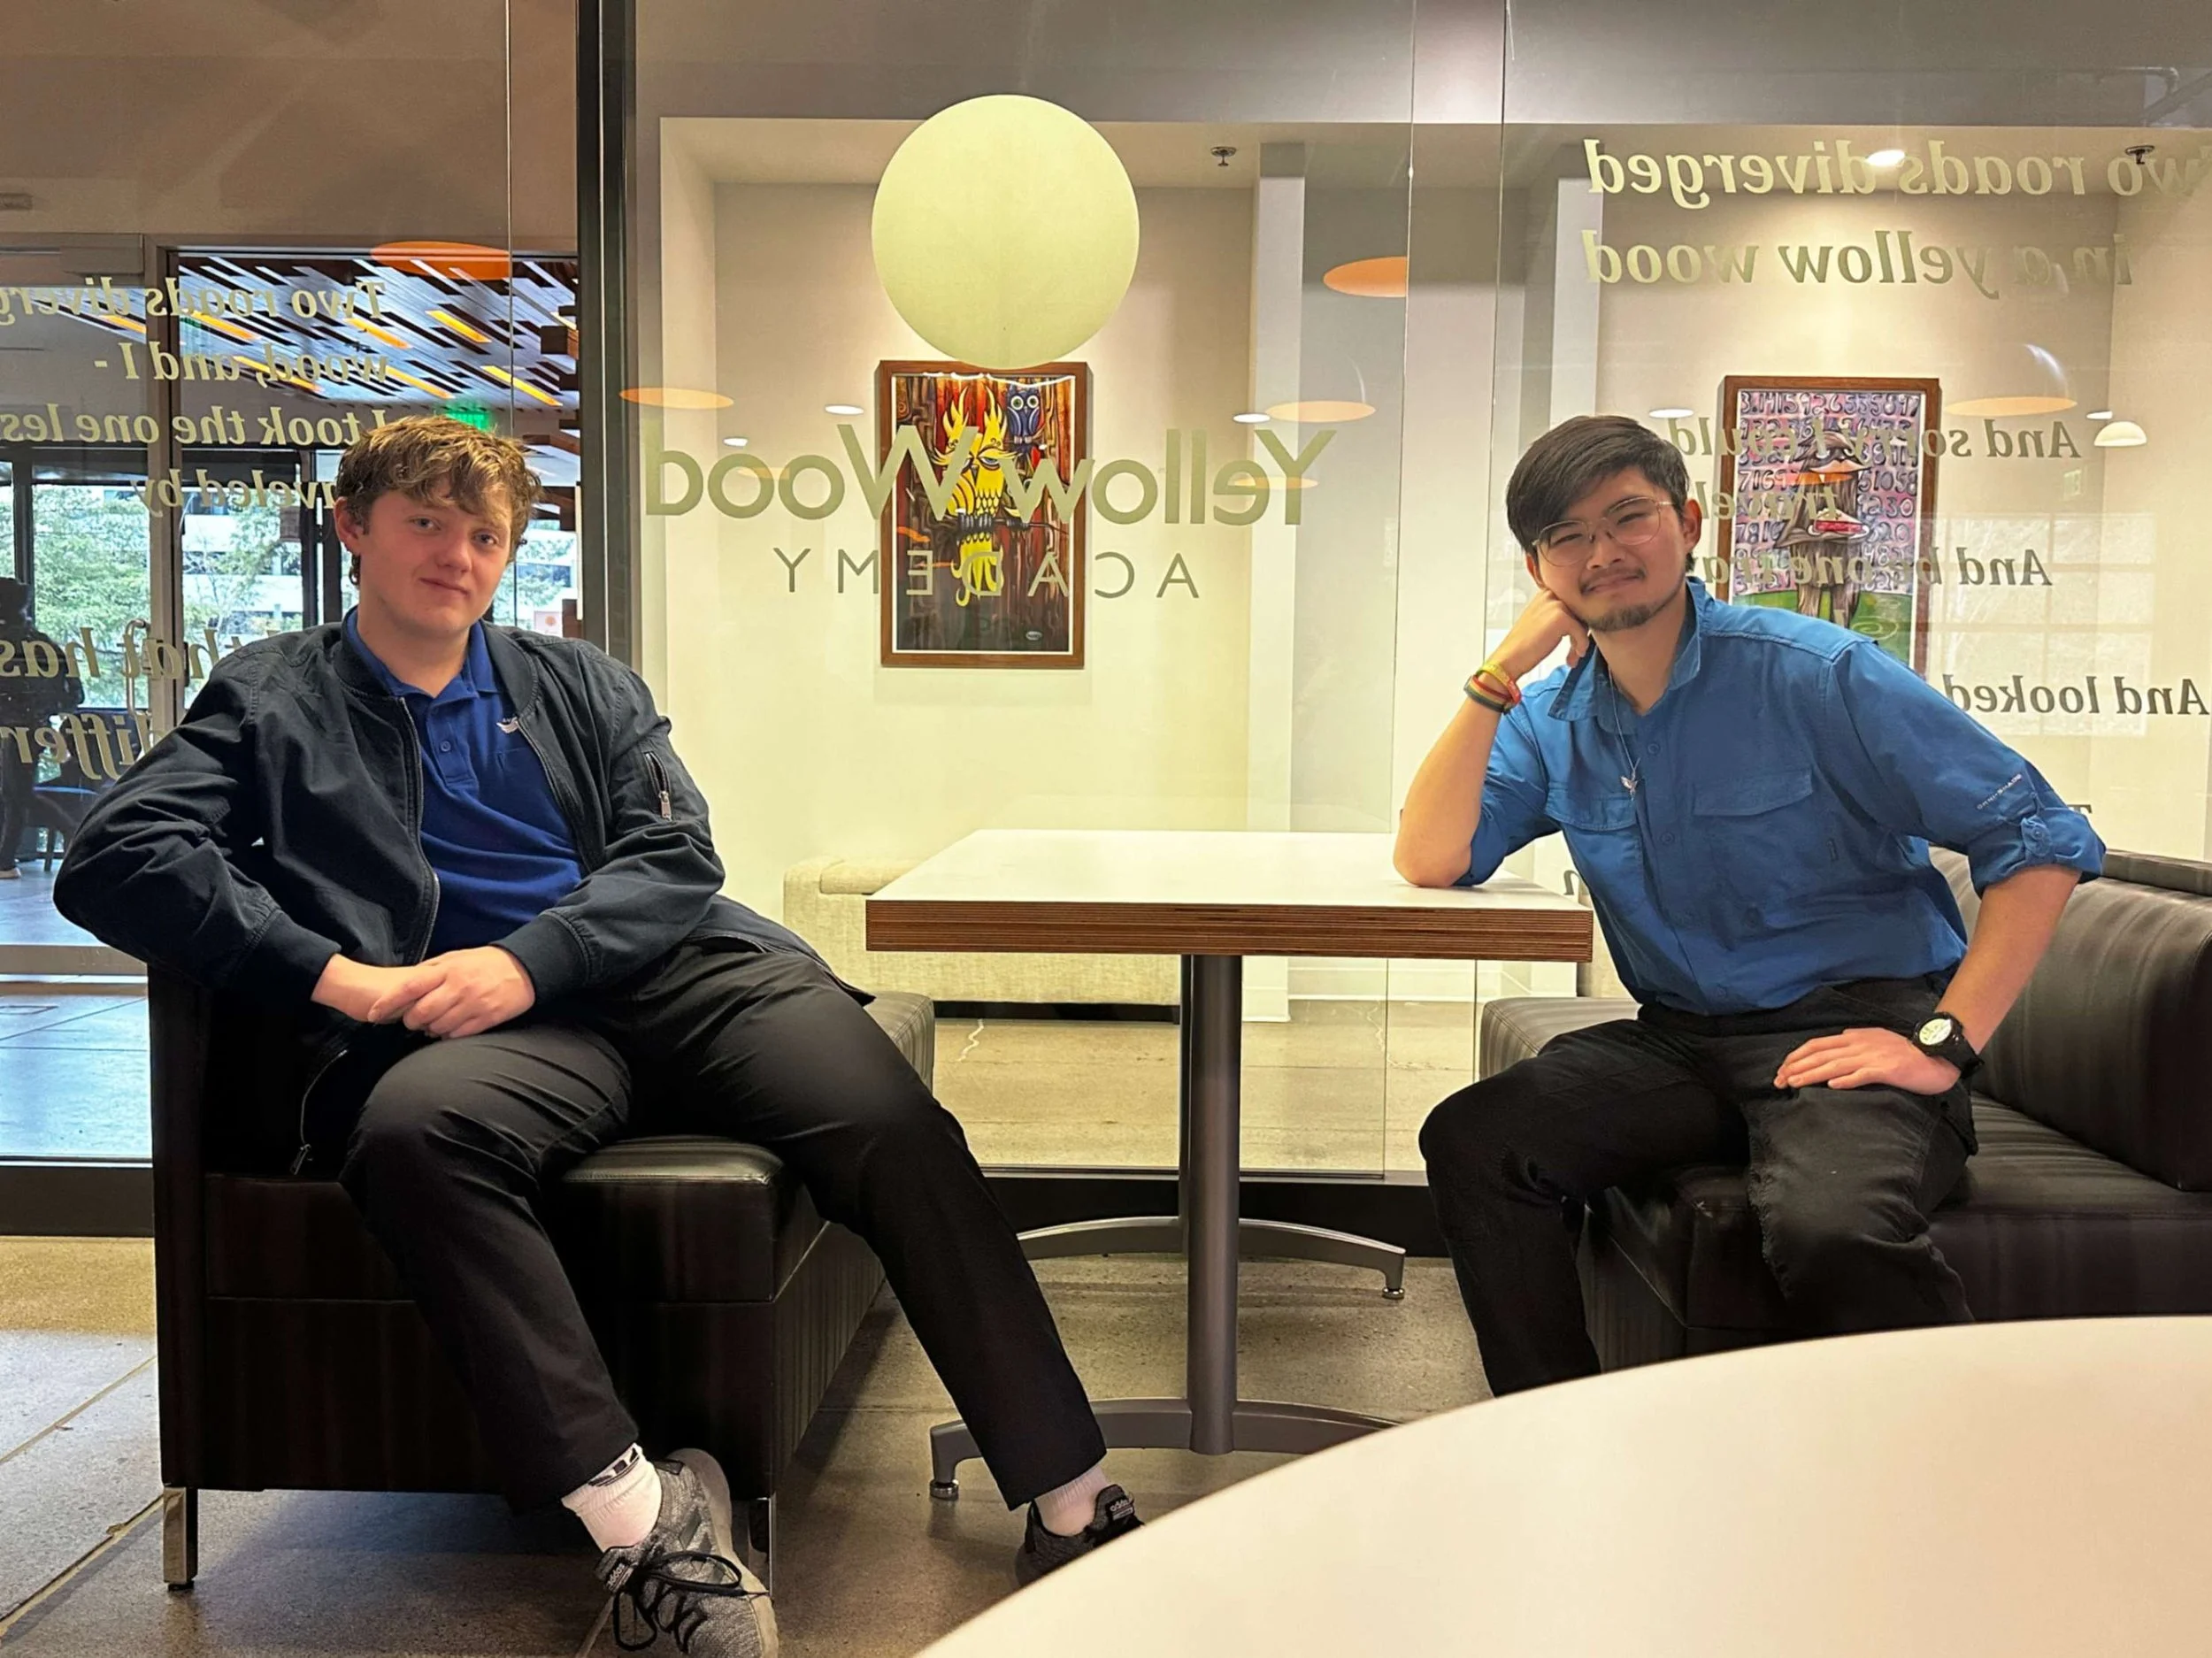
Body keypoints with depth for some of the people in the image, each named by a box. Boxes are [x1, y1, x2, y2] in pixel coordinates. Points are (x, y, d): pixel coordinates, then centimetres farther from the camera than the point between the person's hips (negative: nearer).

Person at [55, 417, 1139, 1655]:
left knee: (898, 1128, -24)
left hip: (682, 972, 2)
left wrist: (530, 959, -9)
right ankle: (638, 1514, -35)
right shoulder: (273, 700, 19)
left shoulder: (581, 684, 25)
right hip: (498, 1029, -2)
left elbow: (676, 857, 11)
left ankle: (1076, 1502, -18)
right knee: (413, 1124, -37)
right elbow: (114, 859, 4)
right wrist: (334, 974, -10)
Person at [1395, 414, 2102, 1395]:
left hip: (1854, 1024, -5)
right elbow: (1430, 861, -6)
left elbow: (2042, 840, -9)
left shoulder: (1812, 672, -9)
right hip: (1682, 1039, 5)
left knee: (1828, 1224, -36)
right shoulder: (1552, 721, 7)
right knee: (1470, 1143, -17)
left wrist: (1944, 1043, -17)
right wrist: (1503, 671, -10)